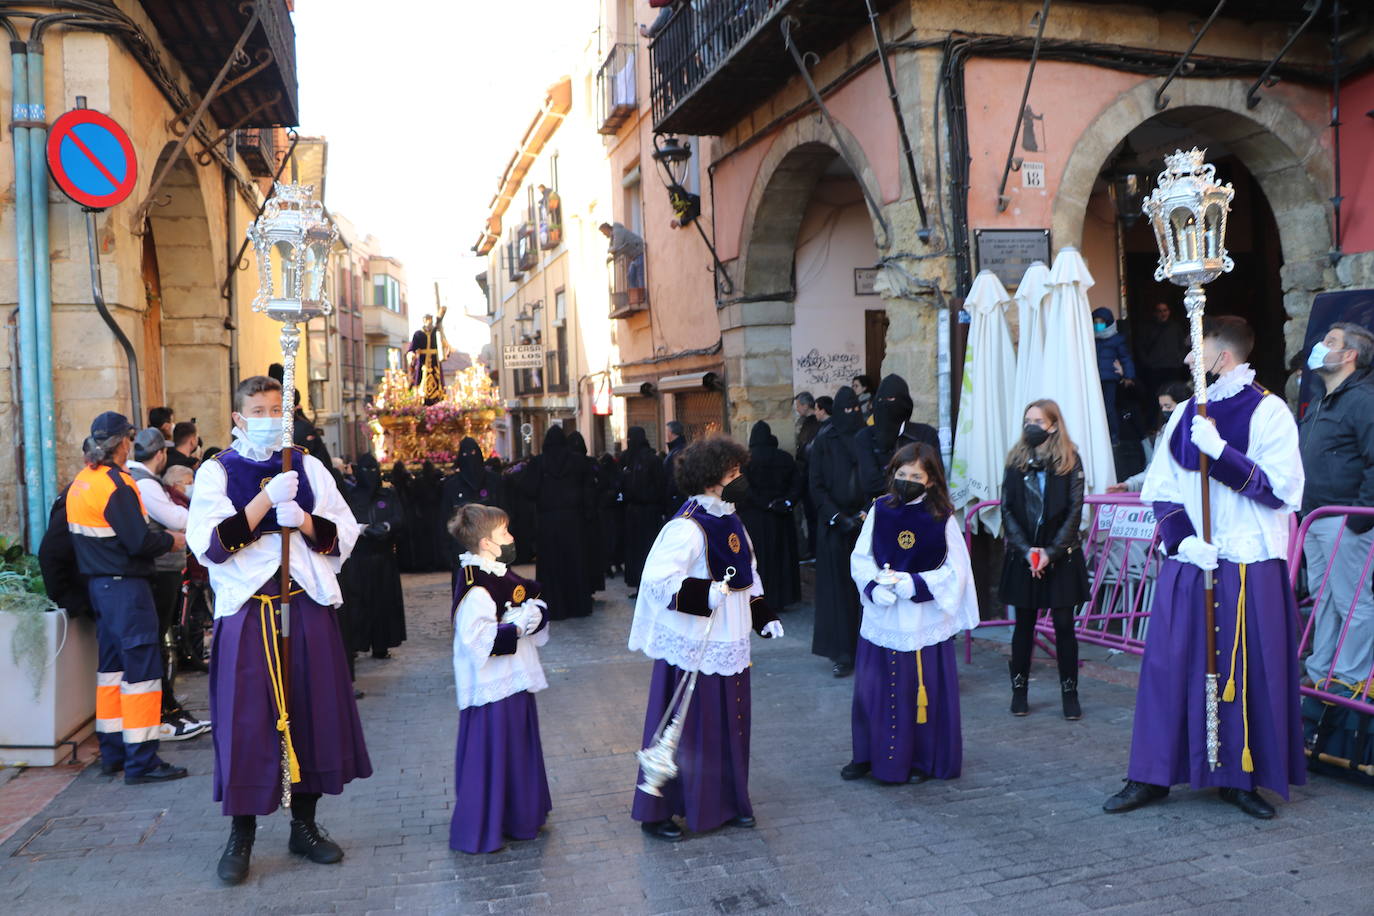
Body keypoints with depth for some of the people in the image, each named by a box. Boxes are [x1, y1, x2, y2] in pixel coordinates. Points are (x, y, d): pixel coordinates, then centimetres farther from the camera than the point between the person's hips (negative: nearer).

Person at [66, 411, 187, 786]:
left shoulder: (80, 483, 11)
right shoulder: (116, 484, -17)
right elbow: (139, 542, -22)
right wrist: (171, 540, -4)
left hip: (99, 583, 10)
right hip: (126, 586, -9)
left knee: (111, 666, 16)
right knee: (142, 668, -5)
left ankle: (112, 753, 24)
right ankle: (141, 761, -2)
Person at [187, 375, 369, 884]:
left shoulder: (307, 467, 8)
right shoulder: (217, 472, 2)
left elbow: (344, 535, 4)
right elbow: (208, 545, -11)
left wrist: (304, 520, -14)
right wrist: (265, 501, -19)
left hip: (307, 607, 3)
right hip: (247, 610, -2)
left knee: (312, 710, 8)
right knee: (248, 718, 2)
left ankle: (304, 825, 25)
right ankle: (241, 836, 19)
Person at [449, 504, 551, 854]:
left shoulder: (503, 576, 9)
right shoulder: (475, 588, -21)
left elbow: (535, 600, 16)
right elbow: (476, 637, -28)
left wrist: (535, 613, -5)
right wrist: (516, 627, -26)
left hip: (515, 680, 10)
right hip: (490, 687, -10)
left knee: (520, 751, 20)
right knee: (489, 756, -1)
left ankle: (519, 817, 37)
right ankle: (477, 833, 13)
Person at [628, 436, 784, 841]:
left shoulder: (730, 520, 9)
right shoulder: (686, 528, -20)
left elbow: (748, 573, 21)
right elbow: (657, 579, -28)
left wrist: (763, 615, 15)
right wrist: (704, 594, -35)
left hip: (729, 642, 8)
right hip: (693, 645, -8)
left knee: (730, 725, 17)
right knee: (684, 728, 1)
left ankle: (728, 802, 33)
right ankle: (657, 812, 16)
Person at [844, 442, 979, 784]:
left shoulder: (942, 519, -6)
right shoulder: (879, 510, -1)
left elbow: (955, 571, -6)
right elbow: (860, 558, 1)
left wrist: (913, 584, -17)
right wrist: (875, 587, -17)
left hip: (925, 620, -2)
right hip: (881, 618, 2)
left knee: (922, 691, 6)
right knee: (872, 689, 8)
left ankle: (923, 759, 24)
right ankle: (867, 755, 26)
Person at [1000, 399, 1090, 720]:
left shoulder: (1070, 461, -3)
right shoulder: (1016, 460, 4)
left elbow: (1074, 512, -6)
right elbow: (1007, 511, 0)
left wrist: (1051, 552, -13)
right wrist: (1026, 550, -10)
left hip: (1061, 556, -2)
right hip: (1023, 557, 2)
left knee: (1064, 625, 2)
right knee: (1024, 624, 9)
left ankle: (1070, 693, 12)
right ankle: (1019, 690, 19)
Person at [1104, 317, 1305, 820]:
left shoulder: (1269, 412, -4)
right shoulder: (1186, 414, 11)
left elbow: (1280, 491, -12)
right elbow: (1160, 488, 11)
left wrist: (1220, 451, -22)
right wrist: (1182, 538, -5)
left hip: (1249, 570, -4)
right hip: (1186, 565, 4)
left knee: (1247, 674, 3)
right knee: (1169, 667, 5)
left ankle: (1241, 777, 19)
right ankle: (1151, 775, 14)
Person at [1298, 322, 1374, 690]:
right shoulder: (1320, 405, 18)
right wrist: (1301, 506, 19)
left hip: (1344, 521, -10)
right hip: (1314, 519, 10)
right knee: (1323, 596, 15)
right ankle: (1320, 671, 24)